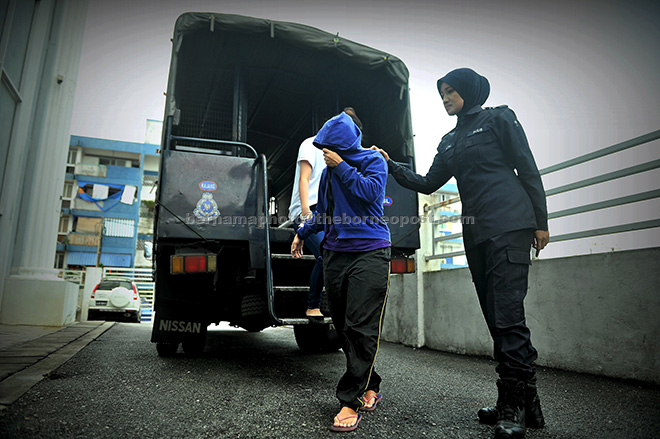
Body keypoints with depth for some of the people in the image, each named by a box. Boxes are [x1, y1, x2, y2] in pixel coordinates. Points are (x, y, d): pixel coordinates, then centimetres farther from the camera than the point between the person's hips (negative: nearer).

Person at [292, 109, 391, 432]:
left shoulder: (373, 161, 4)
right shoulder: (329, 172, 18)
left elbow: (370, 192, -14)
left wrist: (342, 166, -8)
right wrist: (302, 233, 25)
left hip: (369, 252, -5)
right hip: (335, 254, 6)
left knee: (361, 329, -10)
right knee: (344, 328, 5)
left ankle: (350, 401, -4)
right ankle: (370, 387, 20)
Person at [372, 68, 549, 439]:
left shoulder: (498, 118, 6)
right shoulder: (450, 141, 23)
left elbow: (527, 169, 0)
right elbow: (428, 184, 21)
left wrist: (541, 222, -5)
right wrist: (391, 165, 11)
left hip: (509, 226, -6)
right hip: (476, 233, 7)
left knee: (507, 314, -12)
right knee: (496, 317, 4)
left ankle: (515, 407, -3)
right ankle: (524, 404, 13)